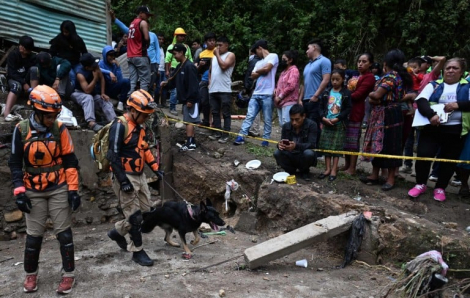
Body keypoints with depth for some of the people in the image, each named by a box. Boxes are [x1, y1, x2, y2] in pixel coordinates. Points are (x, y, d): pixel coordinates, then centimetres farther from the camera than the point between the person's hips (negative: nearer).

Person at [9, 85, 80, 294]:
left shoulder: (59, 129, -7)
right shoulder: (21, 130, -7)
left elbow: (70, 161, -3)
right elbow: (15, 163, 0)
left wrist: (73, 189, -7)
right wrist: (19, 192, -6)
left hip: (59, 189, 0)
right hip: (34, 192, 1)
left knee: (64, 233, 3)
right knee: (33, 235, 8)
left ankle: (69, 274, 15)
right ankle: (30, 274, 28)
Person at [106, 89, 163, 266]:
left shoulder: (139, 126, 11)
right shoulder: (120, 126, -17)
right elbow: (113, 155, -21)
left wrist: (155, 168, 14)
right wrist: (123, 181, -22)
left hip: (139, 175, 9)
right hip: (125, 177, -9)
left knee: (145, 210, 14)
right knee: (134, 215, -3)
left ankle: (117, 232, 33)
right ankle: (137, 251, 13)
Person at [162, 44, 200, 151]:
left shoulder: (189, 66, -17)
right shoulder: (179, 66, 12)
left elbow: (193, 85, -21)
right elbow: (174, 80, 16)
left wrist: (190, 100, -22)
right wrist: (167, 83, -4)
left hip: (190, 100, -9)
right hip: (184, 99, 9)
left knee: (189, 120, -7)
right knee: (189, 120, 13)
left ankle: (190, 143, -3)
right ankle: (192, 141, 21)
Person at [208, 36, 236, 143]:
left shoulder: (230, 55, -1)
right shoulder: (214, 56, 20)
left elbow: (223, 66, -18)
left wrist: (217, 54, -7)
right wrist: (210, 82, 13)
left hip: (225, 90, -7)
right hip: (213, 90, 7)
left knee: (226, 114, -2)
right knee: (215, 112, 11)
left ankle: (225, 135, 2)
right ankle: (217, 133, 20)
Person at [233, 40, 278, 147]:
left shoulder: (273, 56, 1)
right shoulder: (259, 62, 24)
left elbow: (266, 69, -13)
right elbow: (253, 76, 15)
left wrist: (257, 71, 6)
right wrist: (262, 71, -1)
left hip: (267, 94, -7)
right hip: (256, 94, 7)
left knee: (267, 119, 1)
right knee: (249, 116, 0)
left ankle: (265, 140, 7)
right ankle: (241, 137, -3)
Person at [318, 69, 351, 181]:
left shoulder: (346, 93, -2)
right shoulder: (326, 92, 7)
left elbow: (348, 109, -6)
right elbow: (321, 106, 7)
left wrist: (337, 119, -16)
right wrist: (323, 118, -10)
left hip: (339, 124, -3)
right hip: (326, 123, 3)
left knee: (336, 147, 1)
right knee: (326, 146, 5)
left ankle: (334, 169, 7)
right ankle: (328, 169, 14)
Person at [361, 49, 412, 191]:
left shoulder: (390, 76, -15)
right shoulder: (399, 76, 16)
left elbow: (376, 95, -19)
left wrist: (371, 94, 1)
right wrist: (373, 98, -5)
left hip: (387, 115, -10)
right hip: (382, 114, 10)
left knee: (388, 145, -3)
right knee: (378, 144, 11)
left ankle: (391, 178, 5)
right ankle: (374, 175, 18)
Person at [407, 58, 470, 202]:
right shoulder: (434, 85, 8)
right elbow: (421, 100, -8)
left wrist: (458, 105, -22)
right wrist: (431, 115, -26)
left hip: (455, 130, 0)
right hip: (432, 128, 0)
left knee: (449, 160, 7)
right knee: (423, 155, -9)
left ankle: (440, 188, 24)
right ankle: (420, 184, 11)